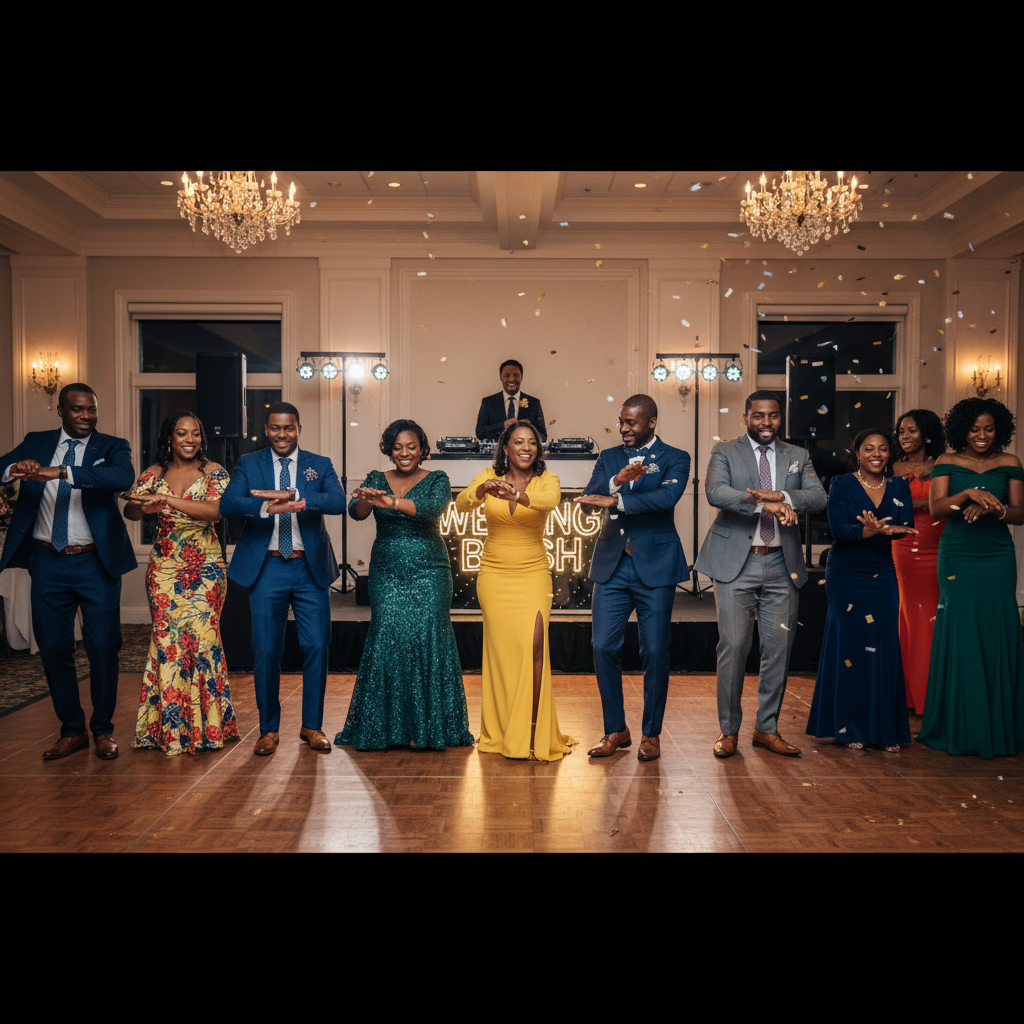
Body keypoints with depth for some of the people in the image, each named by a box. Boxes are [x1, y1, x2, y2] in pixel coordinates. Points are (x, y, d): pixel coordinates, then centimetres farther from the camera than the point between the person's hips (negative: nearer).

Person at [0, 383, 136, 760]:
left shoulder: (112, 447, -1)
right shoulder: (35, 443, 8)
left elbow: (123, 476, -23)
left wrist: (58, 472, -32)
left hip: (96, 563, -2)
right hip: (48, 562, 3)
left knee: (103, 647, 1)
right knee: (53, 648, 8)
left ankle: (103, 730, 19)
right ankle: (72, 731, 23)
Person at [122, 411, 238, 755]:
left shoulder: (213, 472, 2)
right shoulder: (154, 473, 9)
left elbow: (215, 510, -13)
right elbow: (129, 511, 0)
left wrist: (168, 500, -22)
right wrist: (146, 507, -23)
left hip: (205, 568, -2)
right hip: (164, 567, 2)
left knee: (200, 634, -6)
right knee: (168, 637, -1)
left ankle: (204, 724, 6)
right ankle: (171, 726, 10)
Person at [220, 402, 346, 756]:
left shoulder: (320, 465, 7)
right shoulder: (248, 464, 7)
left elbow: (338, 502, -12)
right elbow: (227, 504, -10)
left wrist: (291, 496, -25)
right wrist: (267, 507, -29)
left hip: (311, 569, 0)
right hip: (267, 568, 0)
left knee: (317, 647, 2)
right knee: (265, 651, 4)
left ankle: (312, 726, 18)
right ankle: (269, 729, 20)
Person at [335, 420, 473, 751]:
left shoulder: (437, 480, 3)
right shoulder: (376, 479, 10)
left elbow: (432, 508, -19)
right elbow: (355, 511, -7)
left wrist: (391, 502, -34)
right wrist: (367, 499, -31)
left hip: (428, 574, -2)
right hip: (386, 573, 2)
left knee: (426, 639, -7)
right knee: (386, 640, -5)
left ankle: (427, 727, 4)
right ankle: (384, 727, 8)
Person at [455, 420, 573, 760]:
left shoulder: (547, 479, -4)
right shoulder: (488, 476, -1)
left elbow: (550, 500, -28)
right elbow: (461, 503, -18)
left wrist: (517, 495, -46)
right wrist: (482, 491, -39)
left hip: (532, 575, -1)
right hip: (494, 575, 1)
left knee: (533, 645, -15)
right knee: (499, 649, 7)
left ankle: (533, 735, -3)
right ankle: (500, 730, 22)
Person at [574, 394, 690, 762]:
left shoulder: (674, 459, 2)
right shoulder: (609, 458, 13)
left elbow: (667, 497, -18)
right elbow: (589, 498, -3)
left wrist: (615, 501, -23)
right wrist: (618, 480, -22)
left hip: (655, 567, -3)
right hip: (612, 566, 3)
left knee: (654, 652, 1)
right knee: (604, 647, 2)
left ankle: (651, 734, 18)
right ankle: (616, 731, 18)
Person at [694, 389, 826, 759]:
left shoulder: (797, 456, 14)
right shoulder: (724, 452, 4)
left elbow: (818, 497, -1)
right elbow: (715, 492, -15)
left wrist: (781, 496, -19)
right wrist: (766, 505, -24)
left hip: (781, 565, 4)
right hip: (736, 563, -3)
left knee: (779, 649, 6)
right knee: (733, 646, -4)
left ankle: (767, 729, 21)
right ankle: (729, 730, 11)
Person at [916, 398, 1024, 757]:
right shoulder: (946, 464, 5)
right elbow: (936, 508, -6)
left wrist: (992, 509, -16)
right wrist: (969, 493, -22)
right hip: (957, 556, -1)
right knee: (958, 635, -2)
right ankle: (958, 727, 9)